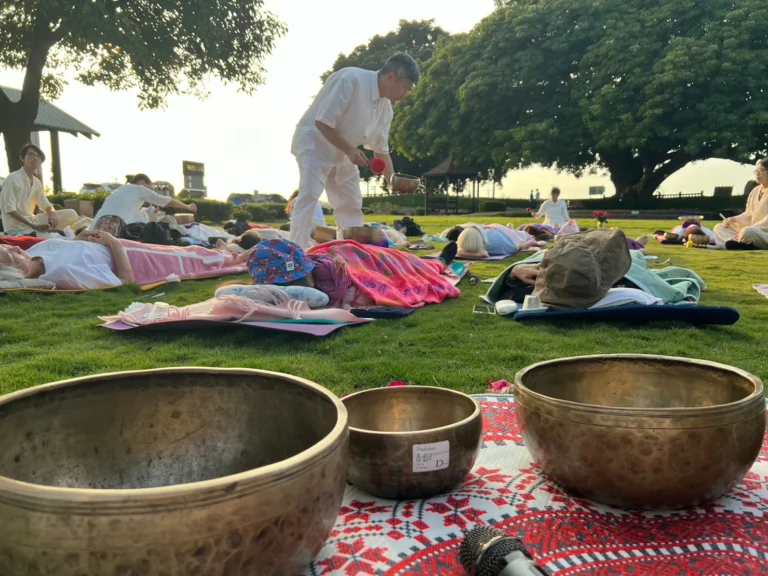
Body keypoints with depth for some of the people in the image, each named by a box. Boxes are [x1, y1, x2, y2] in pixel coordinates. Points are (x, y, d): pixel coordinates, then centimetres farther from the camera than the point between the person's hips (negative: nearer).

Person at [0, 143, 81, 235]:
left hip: (32, 220, 7)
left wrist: (52, 214, -13)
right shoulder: (13, 178, -11)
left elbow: (45, 205, 12)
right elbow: (10, 209, -17)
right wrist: (33, 226, -22)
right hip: (17, 228, -7)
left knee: (71, 214, -4)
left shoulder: (37, 182, 11)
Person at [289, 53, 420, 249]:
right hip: (314, 143, -8)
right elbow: (322, 122, -28)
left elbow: (381, 150, 4)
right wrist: (350, 151, -27)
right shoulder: (350, 79, -26)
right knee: (309, 197, -21)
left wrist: (394, 181, -8)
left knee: (351, 204, 10)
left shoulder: (386, 108, -2)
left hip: (341, 153, 8)